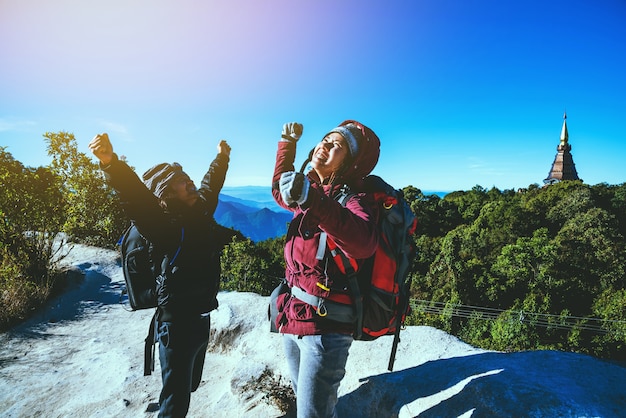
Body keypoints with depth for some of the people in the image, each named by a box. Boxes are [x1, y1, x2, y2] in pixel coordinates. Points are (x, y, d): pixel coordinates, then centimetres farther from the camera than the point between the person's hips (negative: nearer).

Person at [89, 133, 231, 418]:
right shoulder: (163, 223, -18)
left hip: (202, 317, 8)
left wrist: (221, 158, 35)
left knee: (189, 387, 25)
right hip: (177, 322, -8)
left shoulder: (200, 211, 4)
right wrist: (111, 163, -52)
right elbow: (136, 198, -36)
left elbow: (211, 185, 22)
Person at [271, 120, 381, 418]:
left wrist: (314, 201, -47)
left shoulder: (354, 199, -13)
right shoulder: (314, 191, 8)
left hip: (326, 326, -7)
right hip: (293, 319, 7)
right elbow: (280, 191, 29)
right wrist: (287, 144, 23)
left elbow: (362, 243, -35)